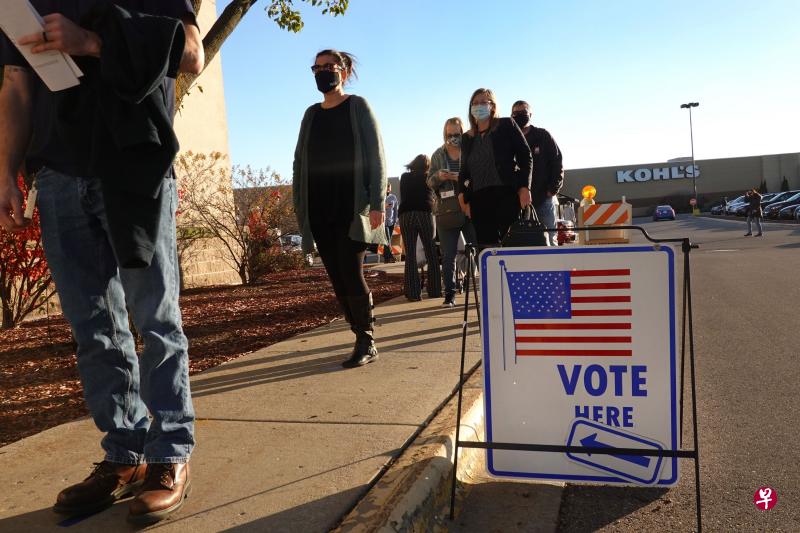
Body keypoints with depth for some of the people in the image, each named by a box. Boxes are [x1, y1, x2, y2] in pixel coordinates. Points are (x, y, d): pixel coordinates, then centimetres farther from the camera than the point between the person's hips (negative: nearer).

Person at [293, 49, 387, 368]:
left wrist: (377, 203, -13)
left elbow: (376, 155, -4)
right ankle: (364, 341, 12)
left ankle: (366, 343, 2)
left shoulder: (357, 107, 3)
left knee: (351, 273, -11)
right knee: (337, 278, 3)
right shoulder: (311, 114, 17)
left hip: (352, 206, -5)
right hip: (320, 210, 5)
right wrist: (299, 205, 8)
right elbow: (299, 161, 17)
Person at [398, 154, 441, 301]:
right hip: (425, 213, -1)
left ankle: (413, 292, -5)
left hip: (405, 215, 1)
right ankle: (434, 290, 8)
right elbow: (434, 196, 17)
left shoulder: (404, 178, 13)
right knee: (431, 253, 7)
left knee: (410, 254, 0)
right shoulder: (429, 178, 9)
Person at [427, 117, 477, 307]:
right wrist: (439, 177, -10)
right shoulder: (438, 155, 11)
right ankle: (449, 294, 12)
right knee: (448, 256, 5)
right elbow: (430, 182, 11)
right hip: (446, 211, 2)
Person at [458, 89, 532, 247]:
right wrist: (465, 198, 9)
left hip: (506, 194, -3)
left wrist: (524, 187, -8)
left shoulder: (506, 125, 10)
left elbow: (525, 156, 4)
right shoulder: (467, 138, 21)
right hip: (478, 198, 4)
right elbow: (464, 172, 22)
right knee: (486, 248, -5)